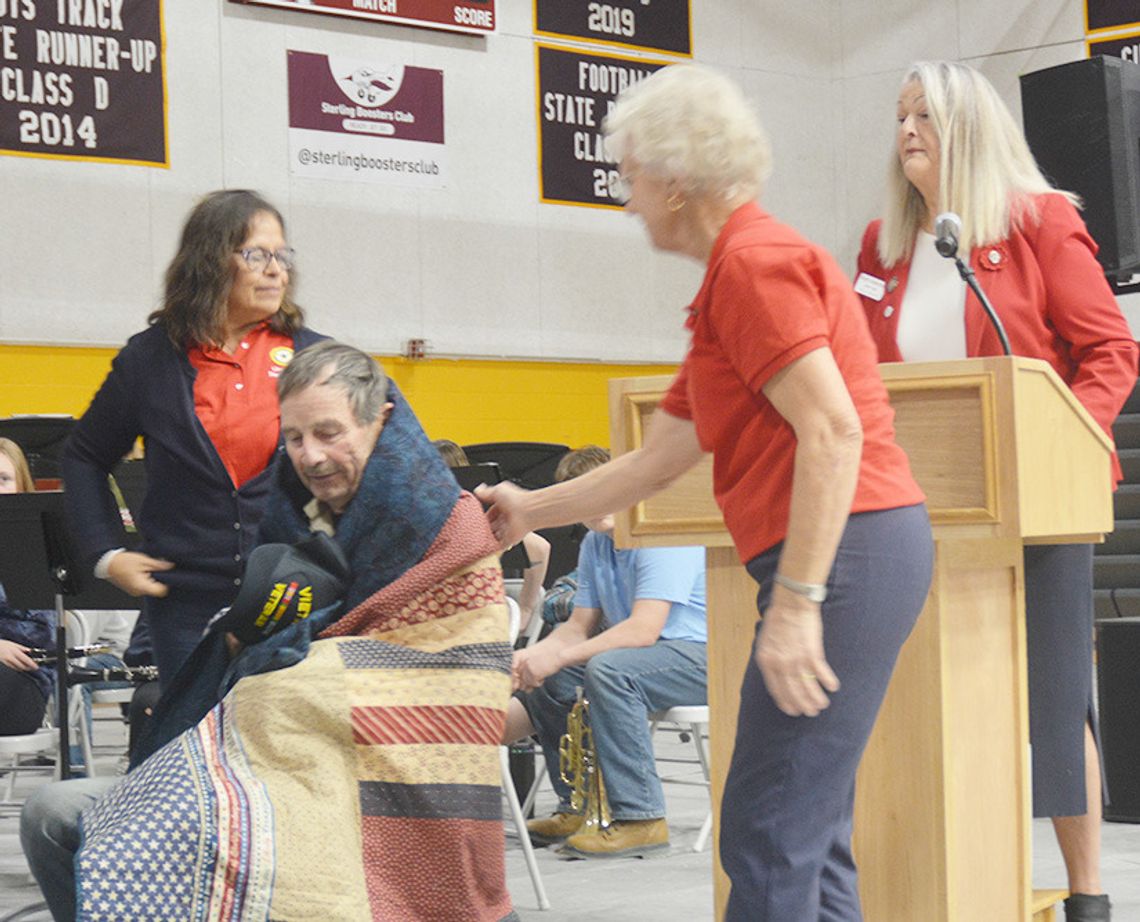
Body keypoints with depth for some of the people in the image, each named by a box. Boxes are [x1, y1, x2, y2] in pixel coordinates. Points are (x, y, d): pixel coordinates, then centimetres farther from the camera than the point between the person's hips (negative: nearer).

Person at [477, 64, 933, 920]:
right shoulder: (740, 270, 23)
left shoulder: (754, 262, -9)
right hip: (867, 555, 10)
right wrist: (529, 511, 35)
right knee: (806, 834, 13)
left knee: (768, 836, -9)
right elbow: (653, 464, 29)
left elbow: (832, 431, -20)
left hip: (847, 551, -10)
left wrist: (796, 603, -23)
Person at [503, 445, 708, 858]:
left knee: (607, 668, -33)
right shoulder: (594, 545, 10)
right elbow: (579, 626, 12)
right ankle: (576, 808, 13)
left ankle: (640, 819, -30)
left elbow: (643, 630, -27)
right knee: (545, 676, 7)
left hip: (707, 655, -10)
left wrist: (557, 657, -27)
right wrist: (533, 655, -9)